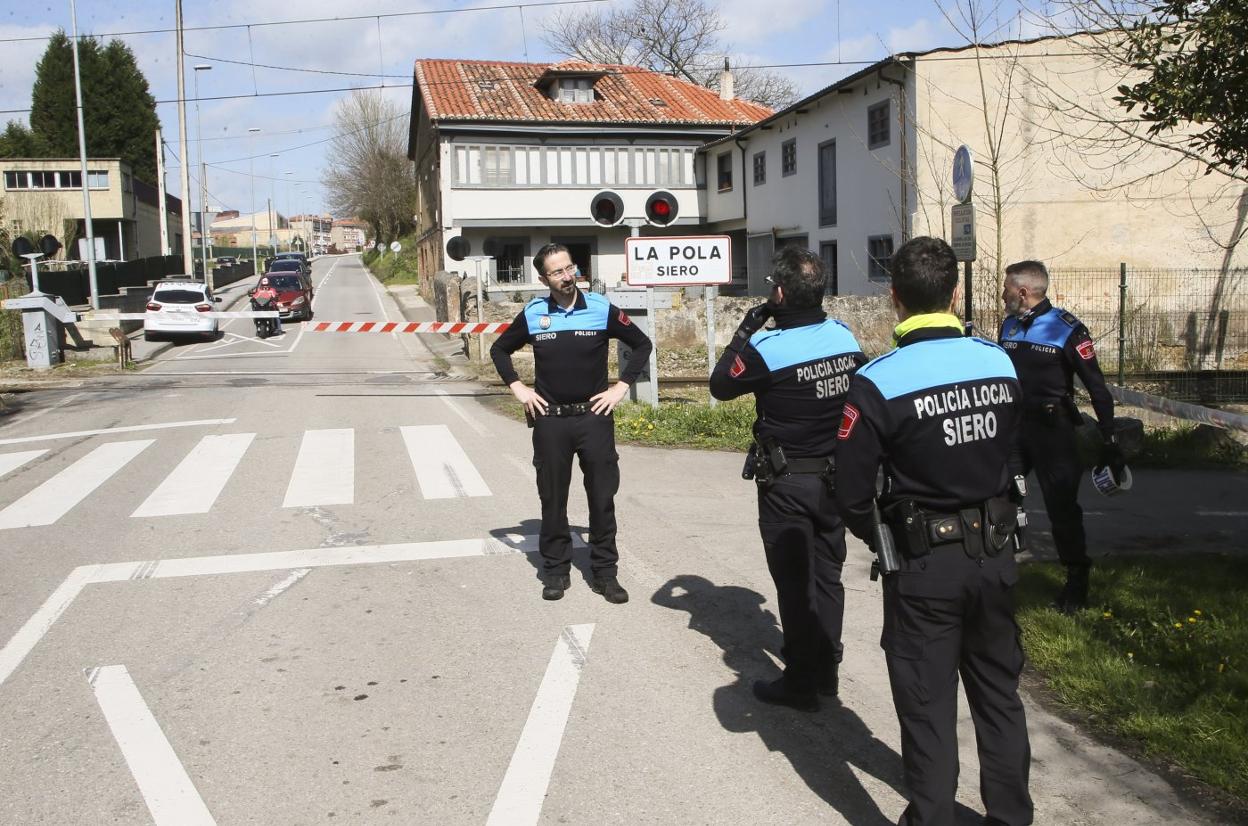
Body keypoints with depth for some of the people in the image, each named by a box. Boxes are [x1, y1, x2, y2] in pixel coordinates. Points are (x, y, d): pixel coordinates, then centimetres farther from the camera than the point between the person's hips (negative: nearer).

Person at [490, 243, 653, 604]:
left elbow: (642, 344, 7)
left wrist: (621, 386, -1)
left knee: (602, 496, 3)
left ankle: (605, 571, 14)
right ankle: (556, 570, 19)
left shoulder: (602, 309, -2)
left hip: (594, 416, 0)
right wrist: (518, 388, 4)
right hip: (549, 420, 1)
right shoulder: (533, 314, 1)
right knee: (552, 498, 7)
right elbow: (499, 349, 15)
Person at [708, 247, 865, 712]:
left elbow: (720, 386, -7)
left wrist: (745, 330, -3)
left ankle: (800, 684, 14)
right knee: (827, 576, 17)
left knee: (794, 583, 5)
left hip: (787, 485, -5)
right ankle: (825, 671, 28)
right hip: (835, 477, 5)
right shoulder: (845, 337, -2)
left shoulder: (767, 347, -20)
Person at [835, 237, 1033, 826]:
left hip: (923, 565, -4)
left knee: (927, 705, 9)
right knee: (998, 691, 20)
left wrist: (882, 539, 5)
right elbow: (1015, 458, 7)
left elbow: (852, 495, -13)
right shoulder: (1001, 363, -3)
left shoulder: (877, 382, -18)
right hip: (995, 555, 5)